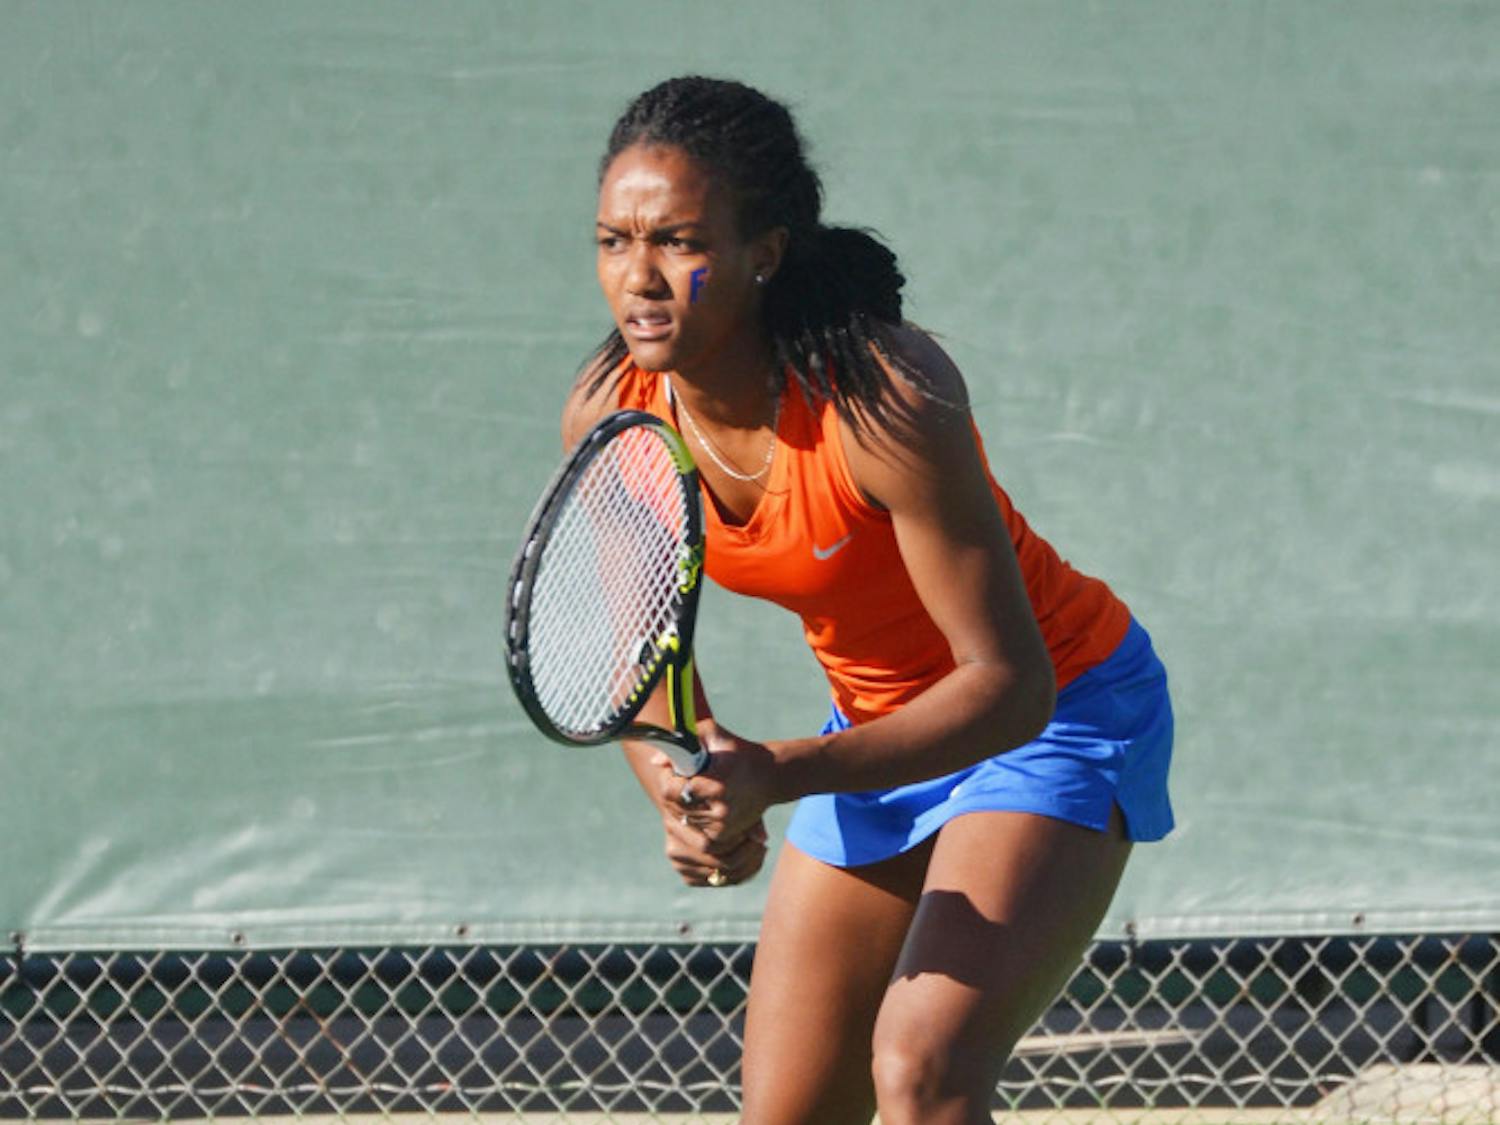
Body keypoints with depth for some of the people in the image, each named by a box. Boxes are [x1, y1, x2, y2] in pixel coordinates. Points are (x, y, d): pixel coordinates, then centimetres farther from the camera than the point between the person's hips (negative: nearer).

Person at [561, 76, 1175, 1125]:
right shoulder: (607, 418, -14)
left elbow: (1010, 682, -30)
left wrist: (780, 774, -40)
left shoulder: (883, 398, -32)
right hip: (880, 736, 6)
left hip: (1053, 717, -6)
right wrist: (689, 796, -21)